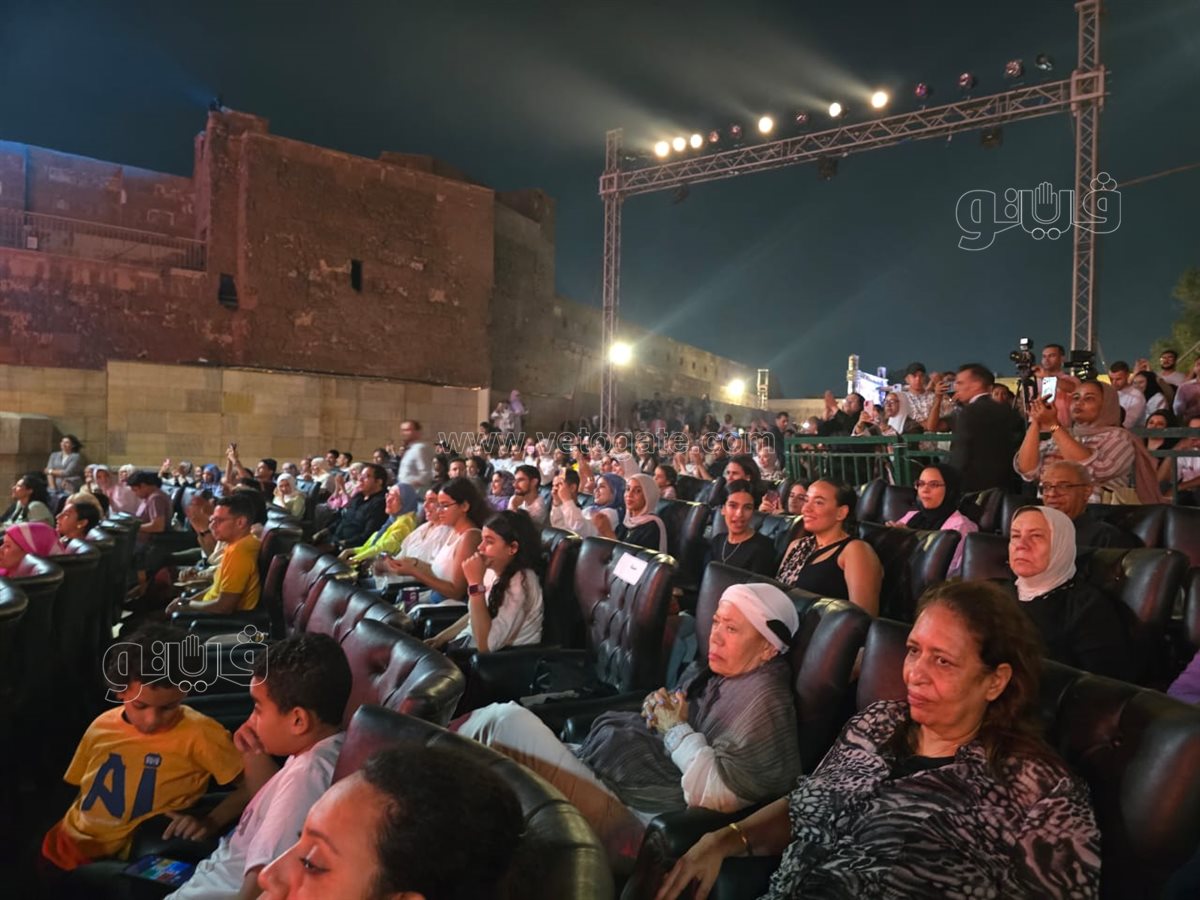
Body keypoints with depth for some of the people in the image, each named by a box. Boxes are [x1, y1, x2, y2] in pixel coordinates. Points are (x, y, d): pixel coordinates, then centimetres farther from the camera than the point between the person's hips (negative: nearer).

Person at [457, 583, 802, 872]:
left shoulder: (764, 701, -14)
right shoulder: (713, 669, 13)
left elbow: (716, 795, -24)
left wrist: (678, 729, -13)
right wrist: (658, 711, 2)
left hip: (630, 822, -9)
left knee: (507, 721, -19)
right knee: (495, 719, -2)